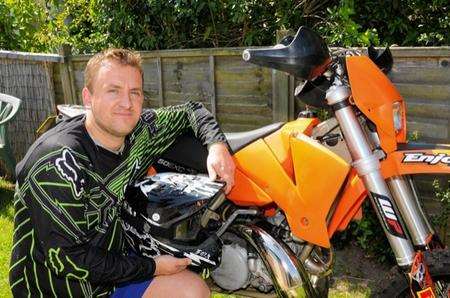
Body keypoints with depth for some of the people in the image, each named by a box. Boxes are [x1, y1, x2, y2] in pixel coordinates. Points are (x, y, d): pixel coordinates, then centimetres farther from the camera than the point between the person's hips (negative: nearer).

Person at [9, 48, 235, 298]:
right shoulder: (59, 162, -28)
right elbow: (67, 258, -28)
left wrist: (217, 145, -12)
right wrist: (151, 267, -21)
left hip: (114, 263, 7)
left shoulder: (138, 131, -7)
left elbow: (190, 111, 9)